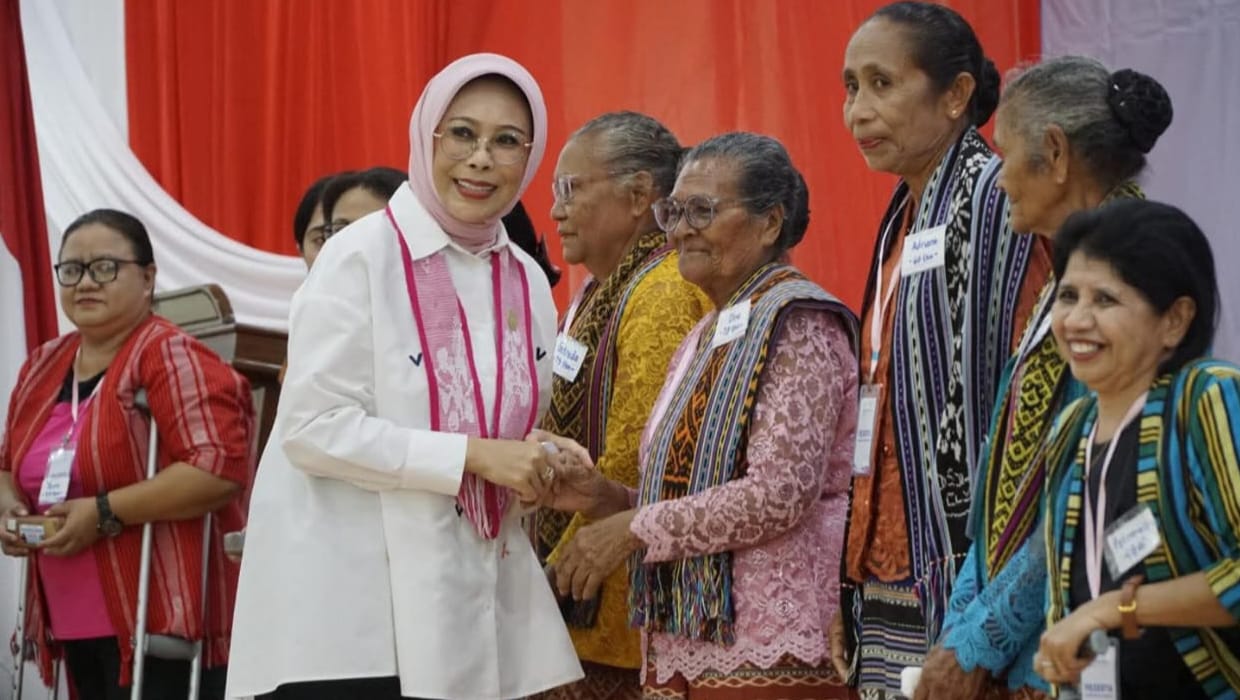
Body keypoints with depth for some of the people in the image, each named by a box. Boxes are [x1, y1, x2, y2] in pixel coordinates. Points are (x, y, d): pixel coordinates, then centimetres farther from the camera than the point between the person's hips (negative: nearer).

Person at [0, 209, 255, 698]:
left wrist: (105, 512, -22)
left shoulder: (172, 357, -11)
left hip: (161, 621, -8)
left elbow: (222, 466, -22)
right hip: (76, 624, 8)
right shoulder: (42, 366, 13)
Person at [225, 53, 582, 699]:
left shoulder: (527, 281, 10)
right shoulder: (361, 257, -9)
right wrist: (473, 456, -19)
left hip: (471, 610, 6)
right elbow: (313, 428, -16)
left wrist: (541, 463, -2)